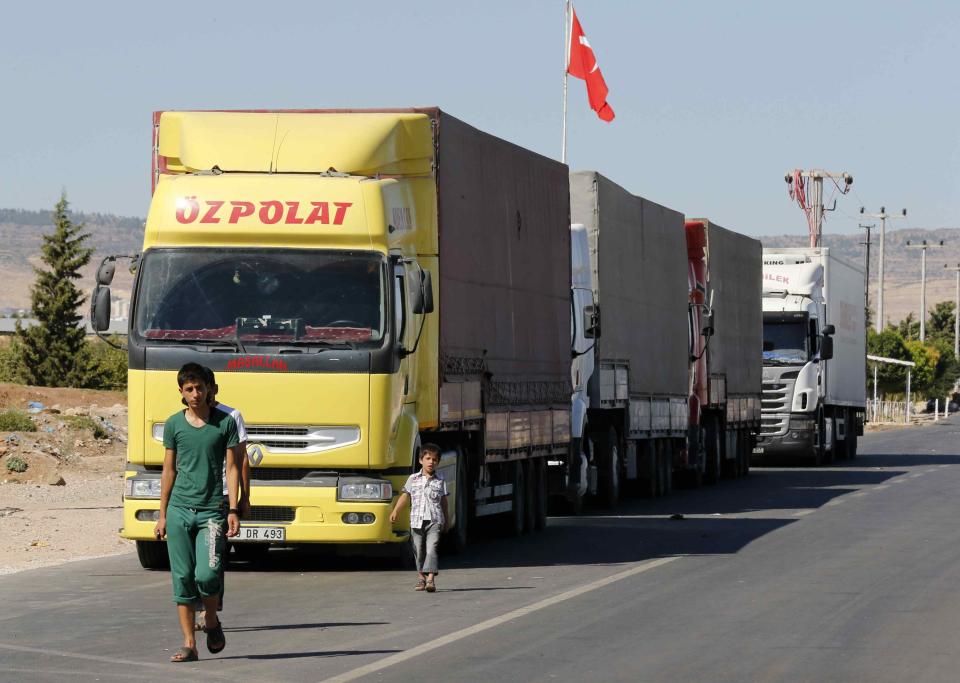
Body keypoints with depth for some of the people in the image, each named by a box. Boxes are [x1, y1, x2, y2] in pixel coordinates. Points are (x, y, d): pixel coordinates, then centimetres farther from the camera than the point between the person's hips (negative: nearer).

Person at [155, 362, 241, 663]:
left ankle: (212, 621, 14)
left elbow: (232, 467, 4)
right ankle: (189, 644, 4)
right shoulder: (174, 424, 8)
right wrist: (162, 514, 10)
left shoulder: (225, 422, 3)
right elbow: (169, 470, 12)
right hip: (179, 510, 2)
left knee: (207, 575, -15)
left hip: (211, 511, -2)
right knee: (182, 578, 0)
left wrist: (233, 510, -5)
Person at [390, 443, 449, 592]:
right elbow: (405, 496, 8)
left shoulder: (440, 480, 8)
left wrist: (446, 521, 14)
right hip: (417, 520, 2)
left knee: (431, 549, -14)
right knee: (419, 551, 8)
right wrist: (395, 511, -4)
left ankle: (430, 579, -22)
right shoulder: (413, 479, 9)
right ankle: (421, 578, 20)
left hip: (434, 520, -2)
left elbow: (444, 501, 12)